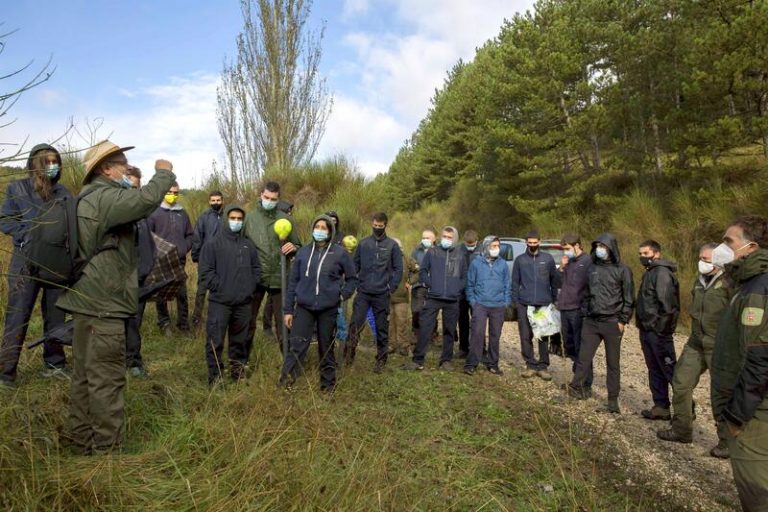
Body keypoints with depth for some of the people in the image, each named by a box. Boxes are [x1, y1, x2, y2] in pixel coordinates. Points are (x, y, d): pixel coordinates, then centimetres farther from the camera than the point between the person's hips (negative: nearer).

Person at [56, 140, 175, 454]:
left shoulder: (91, 197, 20)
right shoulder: (105, 196, -16)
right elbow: (147, 199, -30)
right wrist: (164, 173, -14)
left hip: (87, 298, 11)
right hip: (102, 302, -11)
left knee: (85, 373, 16)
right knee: (107, 377, -4)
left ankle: (82, 439, 27)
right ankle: (106, 448, 4)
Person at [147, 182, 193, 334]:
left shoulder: (182, 213, 11)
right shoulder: (154, 212, -1)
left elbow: (190, 235, 14)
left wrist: (183, 249, 0)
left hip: (179, 261, 3)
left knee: (182, 294, 4)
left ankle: (183, 324, 15)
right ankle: (164, 323, 20)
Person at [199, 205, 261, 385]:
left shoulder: (248, 245, 12)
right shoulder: (213, 243, -2)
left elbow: (256, 269, 17)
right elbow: (206, 271, -8)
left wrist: (250, 287, 4)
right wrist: (219, 288, -13)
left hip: (244, 303, 4)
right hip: (220, 302, -4)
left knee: (240, 340, 14)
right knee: (215, 341, -2)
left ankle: (238, 372, 27)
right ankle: (215, 376, 10)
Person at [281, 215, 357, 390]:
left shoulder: (339, 253, -2)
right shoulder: (303, 252, 4)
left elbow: (352, 278, 8)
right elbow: (293, 281, 6)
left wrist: (343, 295, -7)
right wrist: (288, 309, 4)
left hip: (328, 309, -1)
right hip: (304, 307, 1)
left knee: (326, 347, 11)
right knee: (297, 345, -8)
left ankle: (328, 383, 26)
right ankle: (285, 380, -3)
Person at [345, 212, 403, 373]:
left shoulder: (392, 245, 2)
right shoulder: (363, 243, 6)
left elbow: (398, 268, 2)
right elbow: (355, 265, 11)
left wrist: (391, 287, -5)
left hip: (382, 295, -1)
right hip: (363, 293, 1)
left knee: (382, 328, 8)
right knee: (356, 323, -8)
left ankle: (381, 360, 20)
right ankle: (349, 353, 6)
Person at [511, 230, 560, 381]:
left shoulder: (548, 258, 4)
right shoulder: (520, 260, 5)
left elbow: (554, 280, 8)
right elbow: (515, 282, 7)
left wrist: (554, 300, 5)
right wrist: (515, 300, 0)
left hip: (544, 304, -1)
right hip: (524, 305, 1)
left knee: (543, 336, 4)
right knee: (526, 336, 3)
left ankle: (543, 366, 14)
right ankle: (531, 365, 15)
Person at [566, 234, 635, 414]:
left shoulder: (622, 270, -4)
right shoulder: (593, 268, 10)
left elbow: (629, 298, -4)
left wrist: (623, 320, -9)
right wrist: (584, 314, 11)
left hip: (612, 323, -4)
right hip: (591, 321, 4)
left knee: (613, 362, 6)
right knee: (584, 357, 4)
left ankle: (613, 399, 16)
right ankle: (576, 387, 16)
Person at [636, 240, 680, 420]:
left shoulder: (662, 272, -14)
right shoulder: (650, 272, 17)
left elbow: (667, 304, -21)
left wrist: (662, 328, -20)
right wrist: (642, 325, 15)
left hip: (658, 331, -10)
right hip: (647, 330, 10)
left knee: (670, 370, -3)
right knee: (654, 370, 13)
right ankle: (661, 406, 21)